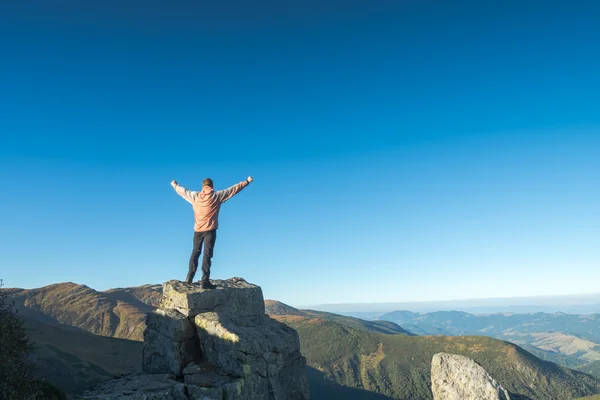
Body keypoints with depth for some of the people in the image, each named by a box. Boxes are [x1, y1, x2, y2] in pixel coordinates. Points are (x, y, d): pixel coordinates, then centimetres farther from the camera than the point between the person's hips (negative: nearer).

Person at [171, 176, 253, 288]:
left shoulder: (195, 196, 3)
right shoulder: (217, 196, -5)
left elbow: (183, 191, 21)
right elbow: (234, 189, 0)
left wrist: (175, 185, 41)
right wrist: (247, 181, 9)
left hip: (198, 230, 4)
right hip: (210, 230, -3)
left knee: (195, 253, 16)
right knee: (207, 255, -4)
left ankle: (189, 278, 17)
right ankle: (205, 280, -10)